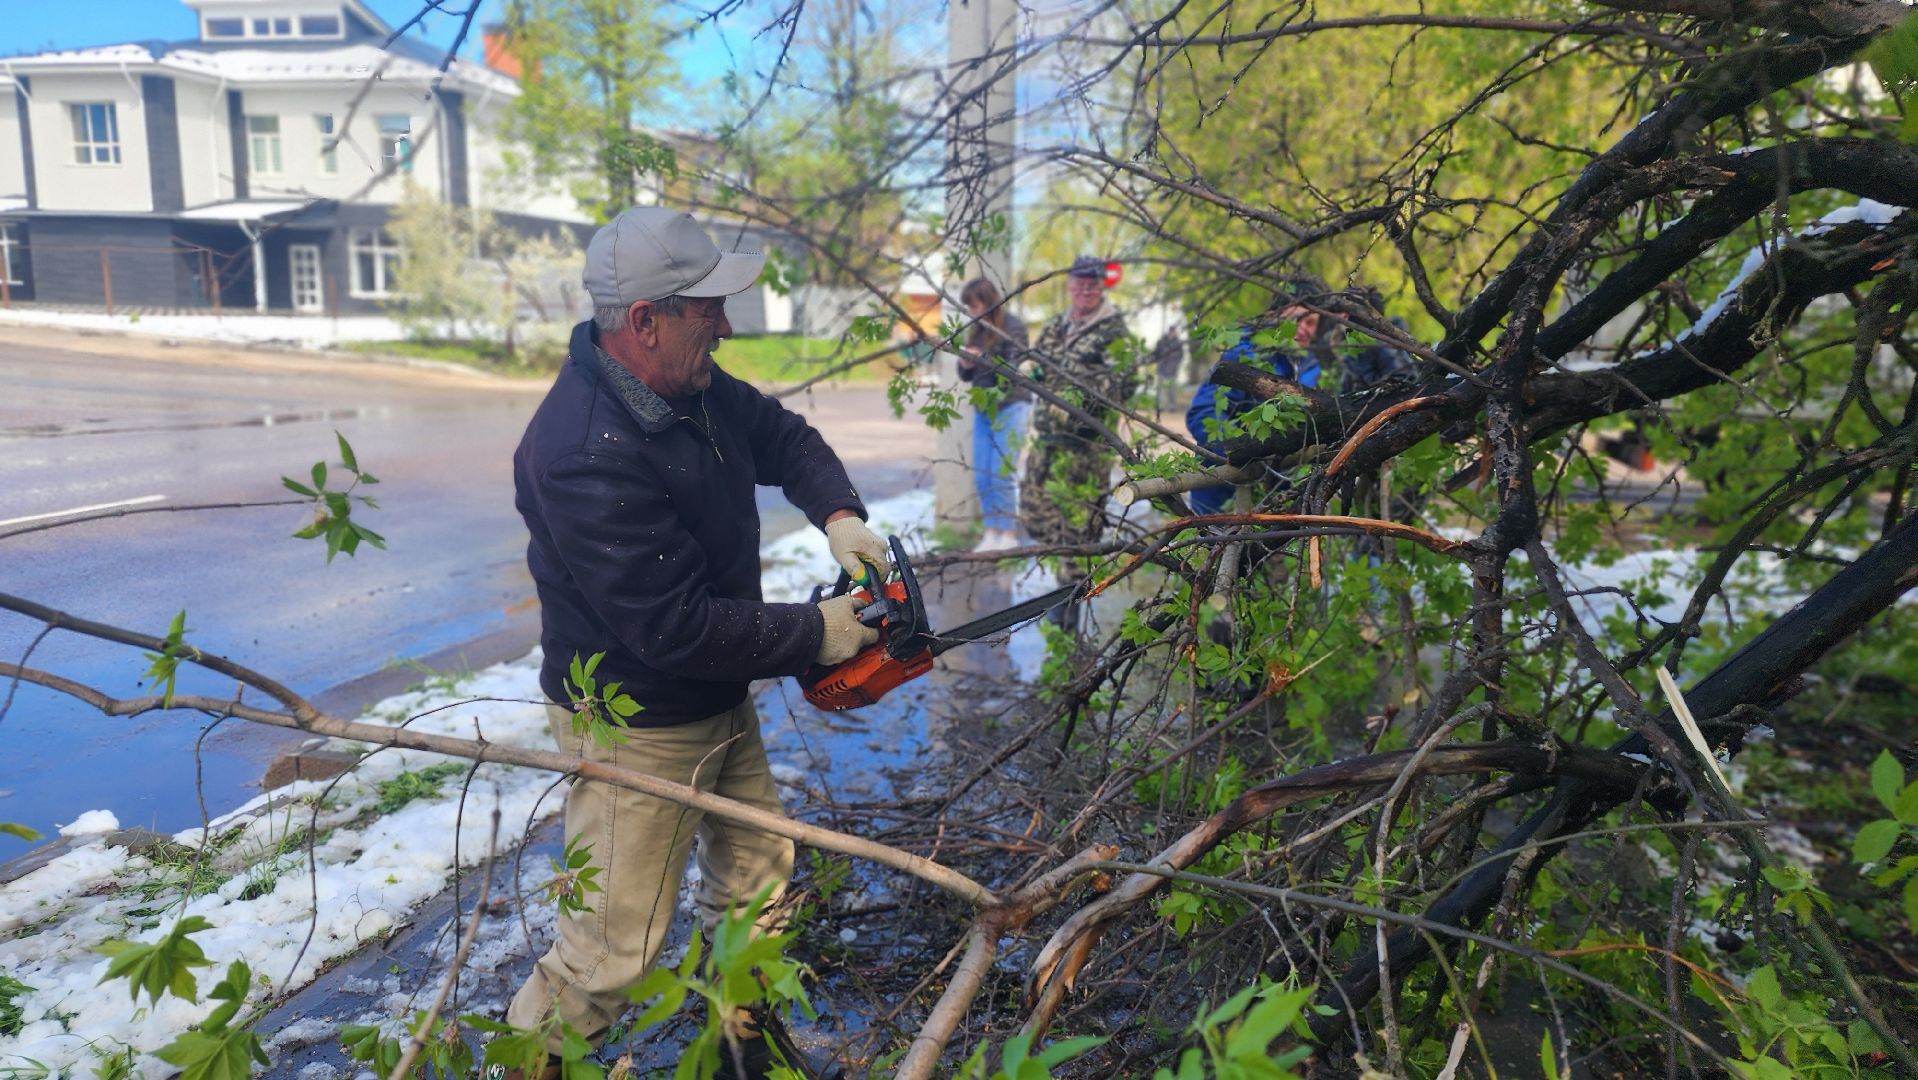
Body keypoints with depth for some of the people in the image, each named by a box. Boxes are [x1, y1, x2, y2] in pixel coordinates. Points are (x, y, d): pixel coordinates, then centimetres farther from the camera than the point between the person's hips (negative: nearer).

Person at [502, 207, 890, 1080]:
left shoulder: (694, 385, -4)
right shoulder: (587, 453, -33)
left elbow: (783, 436, 13)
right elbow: (676, 629, -32)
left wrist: (839, 514, -6)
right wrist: (815, 635, -21)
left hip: (720, 701, 9)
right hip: (637, 728, -9)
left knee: (758, 880, 23)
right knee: (614, 950, 3)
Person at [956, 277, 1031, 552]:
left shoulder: (1012, 326, -7)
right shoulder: (976, 330, 9)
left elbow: (1012, 369, -14)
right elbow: (967, 375, 13)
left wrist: (981, 358, -24)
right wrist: (966, 365, -9)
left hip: (1010, 407, -6)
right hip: (983, 409, 6)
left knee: (1002, 475, -8)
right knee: (982, 477, 4)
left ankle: (1009, 536, 1)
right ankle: (992, 533, 12)